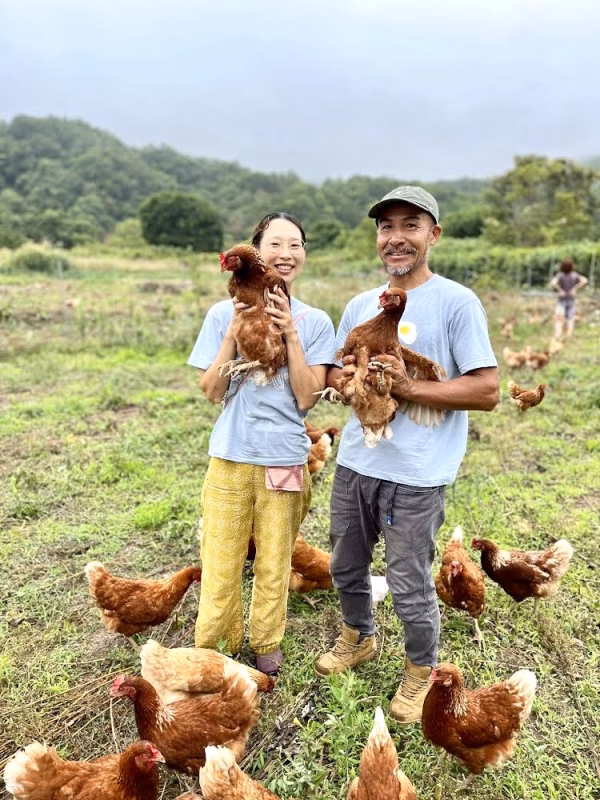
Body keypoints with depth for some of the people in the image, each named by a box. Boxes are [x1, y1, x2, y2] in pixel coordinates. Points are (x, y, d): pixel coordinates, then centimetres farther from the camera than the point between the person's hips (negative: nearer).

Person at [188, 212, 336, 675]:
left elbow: (306, 398, -9)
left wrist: (291, 334, -15)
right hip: (230, 457, 1)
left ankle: (266, 645, 36)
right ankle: (214, 646, 33)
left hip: (285, 460, 0)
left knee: (273, 564, 12)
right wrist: (235, 331, -14)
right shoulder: (224, 313, -1)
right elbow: (212, 391, -5)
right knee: (221, 562, 9)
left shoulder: (315, 322, -1)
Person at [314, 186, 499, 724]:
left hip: (416, 475, -6)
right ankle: (359, 638, 50)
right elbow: (333, 376, 16)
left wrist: (408, 387, -22)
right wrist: (344, 376, -8)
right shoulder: (359, 306, 9)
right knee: (345, 569, 22)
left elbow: (487, 391, -14)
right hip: (354, 463, 6)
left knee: (410, 586, 9)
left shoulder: (456, 302, -10)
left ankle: (421, 670, 38)